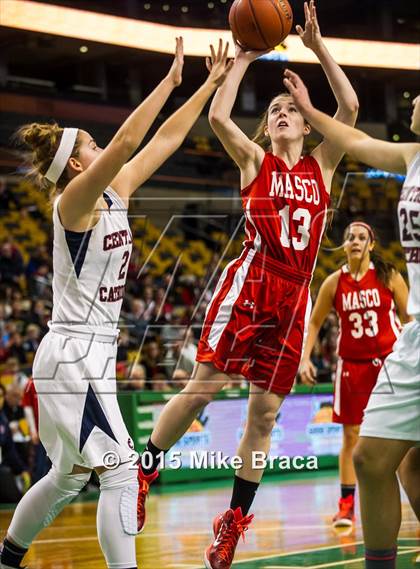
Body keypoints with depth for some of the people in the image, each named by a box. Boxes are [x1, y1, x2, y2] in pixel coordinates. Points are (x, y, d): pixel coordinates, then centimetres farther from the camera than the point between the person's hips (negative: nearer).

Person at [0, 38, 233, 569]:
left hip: (92, 353, 10)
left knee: (70, 476, 19)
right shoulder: (74, 201, -12)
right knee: (121, 472, -15)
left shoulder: (115, 194, 10)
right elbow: (126, 141, -26)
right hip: (74, 353, -10)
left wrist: (211, 84, 12)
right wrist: (170, 80, -23)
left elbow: (166, 138, 13)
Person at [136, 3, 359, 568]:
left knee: (265, 412, 2)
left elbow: (350, 106, 4)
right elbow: (217, 117, -8)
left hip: (293, 296, 3)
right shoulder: (255, 160, 9)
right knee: (204, 386, -12)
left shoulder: (322, 165, 15)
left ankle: (233, 521, 9)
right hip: (251, 283, -3)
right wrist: (242, 60, 0)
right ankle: (142, 473, 5)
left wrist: (318, 46, 2)